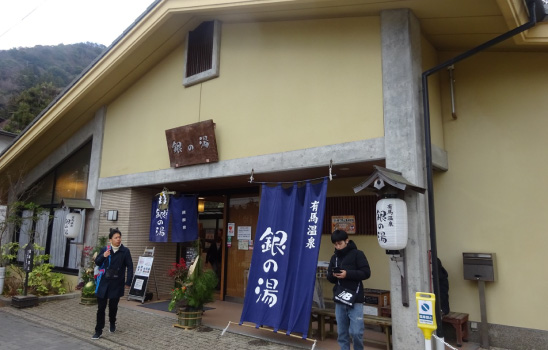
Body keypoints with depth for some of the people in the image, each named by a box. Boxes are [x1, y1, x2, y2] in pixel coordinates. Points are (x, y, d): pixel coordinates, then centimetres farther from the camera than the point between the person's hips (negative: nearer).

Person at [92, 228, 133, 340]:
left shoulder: (125, 251, -4)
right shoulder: (104, 250, 2)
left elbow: (130, 267, 0)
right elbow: (97, 262, 8)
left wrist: (128, 282, -3)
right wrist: (103, 256, -13)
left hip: (117, 284, -1)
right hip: (104, 283, 1)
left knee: (113, 306, 13)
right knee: (101, 307, 3)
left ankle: (112, 323, 38)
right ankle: (98, 330, 12)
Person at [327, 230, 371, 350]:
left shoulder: (357, 254, -2)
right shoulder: (334, 257, 12)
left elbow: (366, 273, -8)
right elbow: (329, 277, 15)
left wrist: (348, 274, -18)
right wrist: (333, 275, -8)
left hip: (355, 300, -4)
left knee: (356, 332, -6)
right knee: (342, 333, 8)